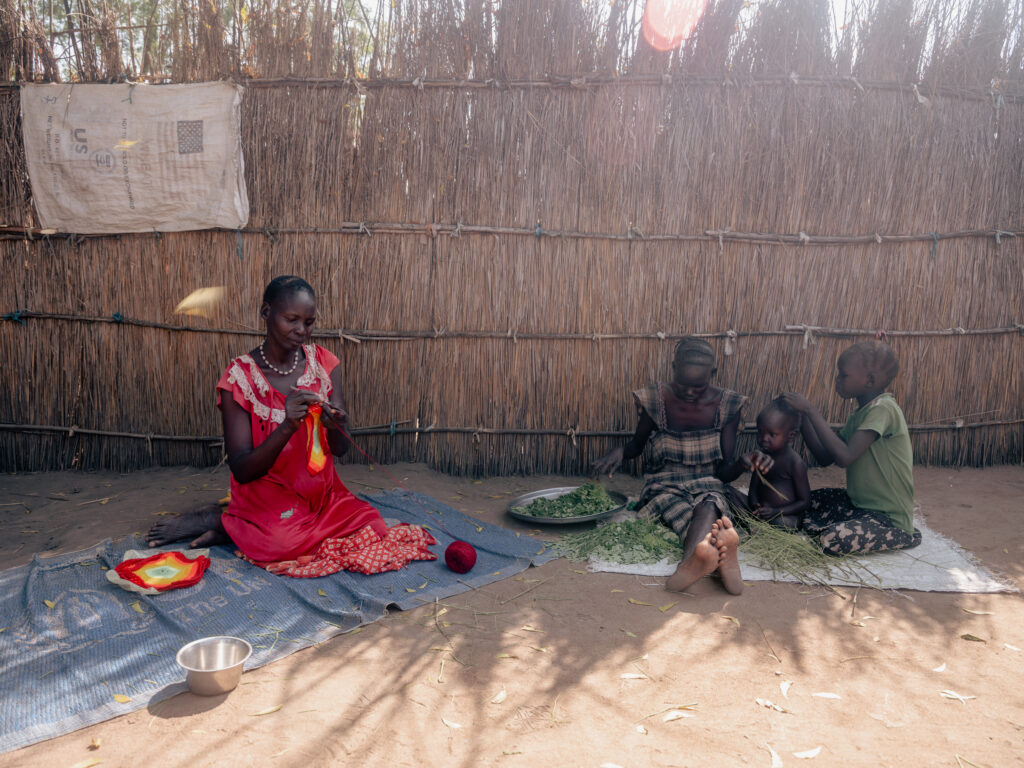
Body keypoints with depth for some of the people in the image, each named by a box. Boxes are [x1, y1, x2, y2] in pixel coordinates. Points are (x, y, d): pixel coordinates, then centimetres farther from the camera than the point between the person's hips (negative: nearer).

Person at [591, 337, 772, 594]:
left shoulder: (728, 405, 0)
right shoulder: (655, 400, -1)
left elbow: (725, 473, 1)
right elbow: (637, 444, 16)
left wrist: (743, 463, -24)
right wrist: (618, 452, -9)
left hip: (707, 487, 1)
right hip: (664, 488, 0)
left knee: (708, 507, -39)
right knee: (684, 515, -38)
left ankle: (693, 560, -72)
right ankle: (721, 555, -72)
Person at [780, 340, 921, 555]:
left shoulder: (882, 409, -20)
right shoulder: (858, 415, 9)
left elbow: (845, 457, -31)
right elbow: (825, 458, 8)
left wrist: (811, 410, -26)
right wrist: (802, 416, 0)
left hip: (890, 516, -9)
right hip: (860, 504, 9)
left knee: (833, 539, -30)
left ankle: (905, 537, -3)